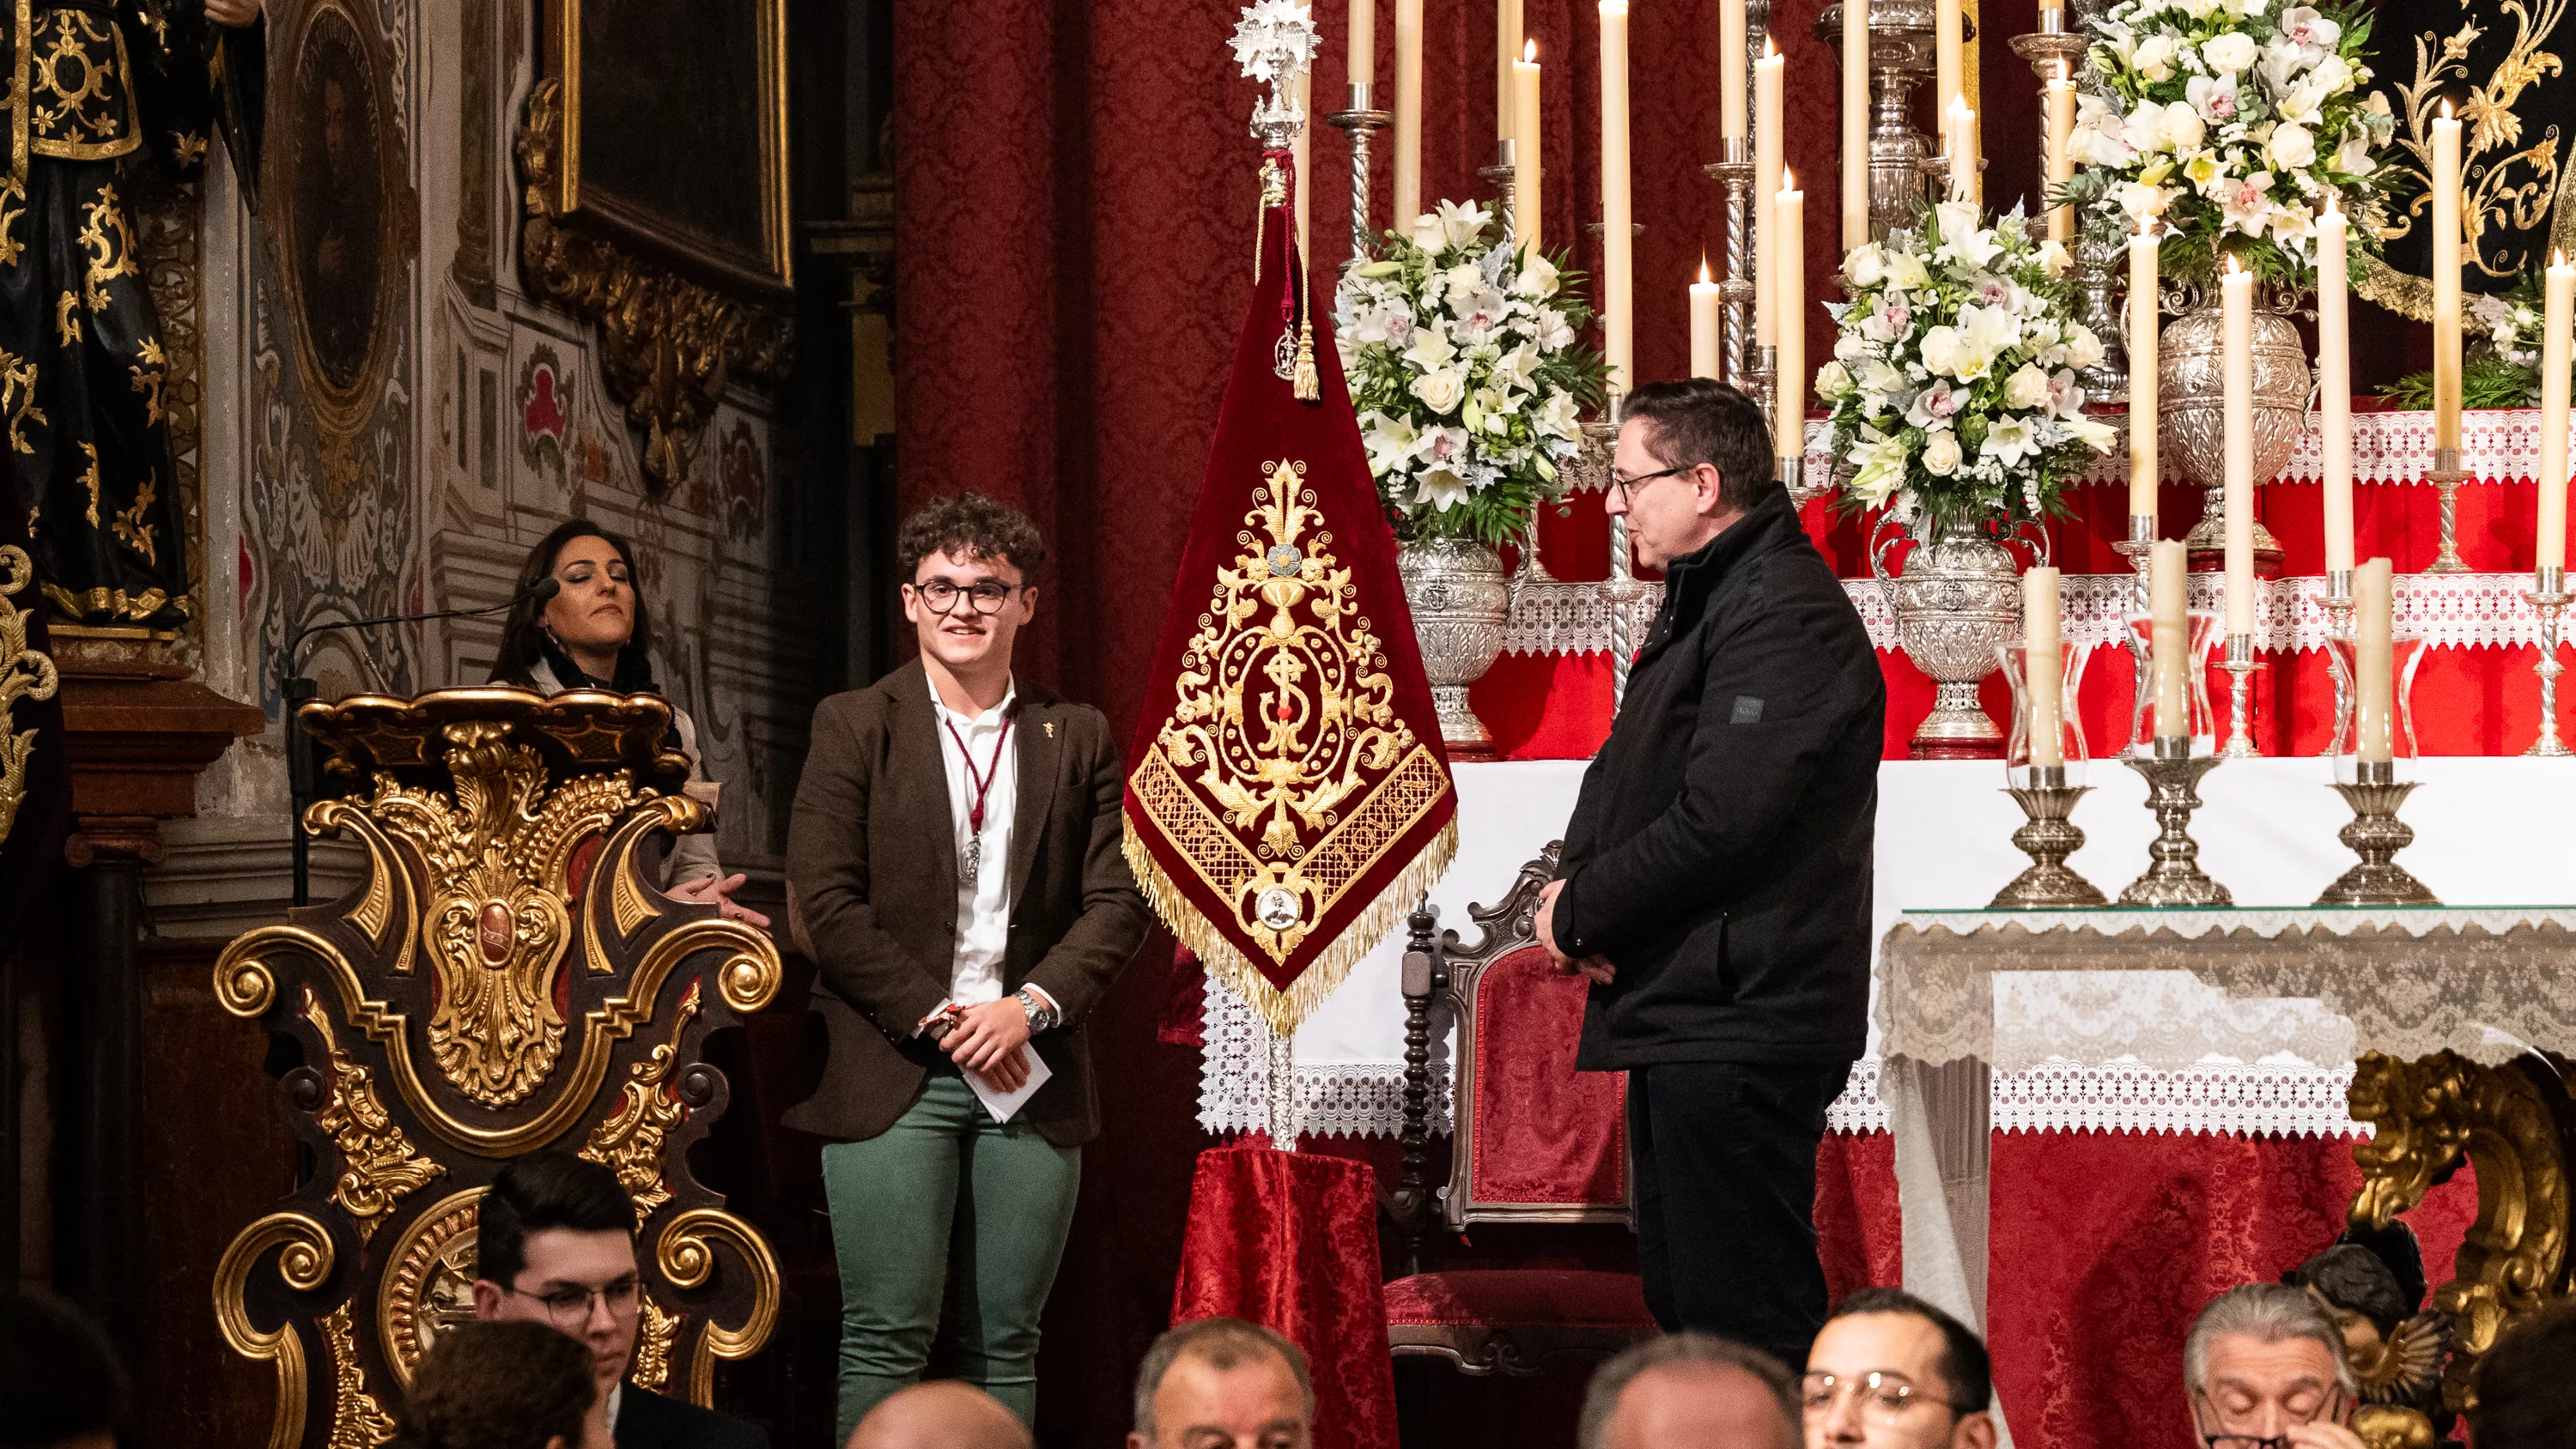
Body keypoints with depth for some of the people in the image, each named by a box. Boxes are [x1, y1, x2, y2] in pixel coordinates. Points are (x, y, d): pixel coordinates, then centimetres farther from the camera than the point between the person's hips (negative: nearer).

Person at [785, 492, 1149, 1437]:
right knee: (887, 1340, -5)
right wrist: (938, 1020, -10)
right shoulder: (854, 727, 3)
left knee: (1007, 1340, 5)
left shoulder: (1079, 739, 11)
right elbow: (826, 904, -5)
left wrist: (1033, 1007, -9)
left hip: (1030, 1074, 3)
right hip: (892, 1073, -2)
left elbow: (1117, 900, 5)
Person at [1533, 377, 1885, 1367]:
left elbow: (1718, 822, -24)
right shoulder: (1702, 603, 18)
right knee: (1683, 1296, 17)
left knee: (1745, 1313, -9)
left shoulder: (1784, 616, -17)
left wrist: (1581, 911, -11)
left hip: (1738, 1026, -11)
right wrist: (1576, 883, -1)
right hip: (1683, 1021, 11)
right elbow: (1626, 771, 20)